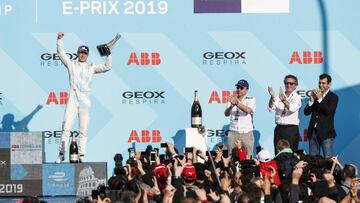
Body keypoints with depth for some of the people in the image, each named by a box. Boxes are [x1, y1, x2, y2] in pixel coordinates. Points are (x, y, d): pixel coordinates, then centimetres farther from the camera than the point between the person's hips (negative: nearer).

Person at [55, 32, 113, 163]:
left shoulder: (91, 67, 16)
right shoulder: (71, 64, 13)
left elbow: (106, 67, 9)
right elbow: (61, 54, 5)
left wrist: (109, 53, 1)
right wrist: (59, 40, -5)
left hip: (85, 100, 2)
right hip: (73, 99, -2)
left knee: (83, 130, 1)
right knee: (66, 127, -9)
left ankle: (81, 156, 4)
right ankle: (61, 154, -8)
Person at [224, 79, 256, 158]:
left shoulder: (251, 100, 4)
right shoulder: (232, 100, 12)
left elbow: (248, 110, -16)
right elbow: (226, 114, 0)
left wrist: (237, 103, -30)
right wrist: (232, 105, -21)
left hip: (246, 133, -2)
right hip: (233, 132, 2)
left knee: (248, 156, -5)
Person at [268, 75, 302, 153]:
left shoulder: (297, 98, 0)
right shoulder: (278, 97, 11)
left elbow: (292, 108, -19)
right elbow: (271, 108, 0)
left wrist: (283, 100, -34)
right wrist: (272, 97, -17)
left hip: (291, 129, -4)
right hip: (279, 128, 4)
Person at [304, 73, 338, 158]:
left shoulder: (333, 97, -1)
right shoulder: (315, 95, 11)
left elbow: (328, 112, -15)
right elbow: (306, 112, 5)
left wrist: (320, 99, -18)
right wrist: (311, 99, -9)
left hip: (326, 132, -5)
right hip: (313, 131, 5)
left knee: (328, 158, -6)